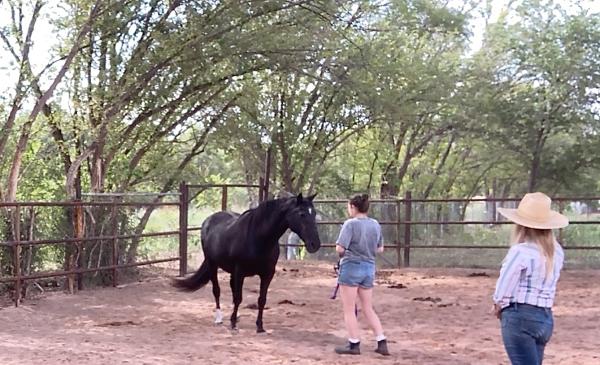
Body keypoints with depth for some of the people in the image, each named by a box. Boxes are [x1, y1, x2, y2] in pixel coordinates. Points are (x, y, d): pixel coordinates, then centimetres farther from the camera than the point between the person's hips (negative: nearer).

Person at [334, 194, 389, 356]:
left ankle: (354, 345, 9)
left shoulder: (351, 224, -13)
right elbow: (380, 249, 14)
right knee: (368, 309, 16)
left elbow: (340, 248, -18)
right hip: (369, 268, 6)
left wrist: (345, 253, 2)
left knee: (349, 310, 6)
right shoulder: (375, 224, 6)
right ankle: (382, 343, 12)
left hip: (351, 267, -6)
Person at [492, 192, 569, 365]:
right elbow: (547, 284, 10)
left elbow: (504, 288, -10)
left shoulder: (520, 251, -15)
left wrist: (499, 305, 9)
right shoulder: (557, 252, 7)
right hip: (546, 318, 8)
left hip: (520, 317, -8)